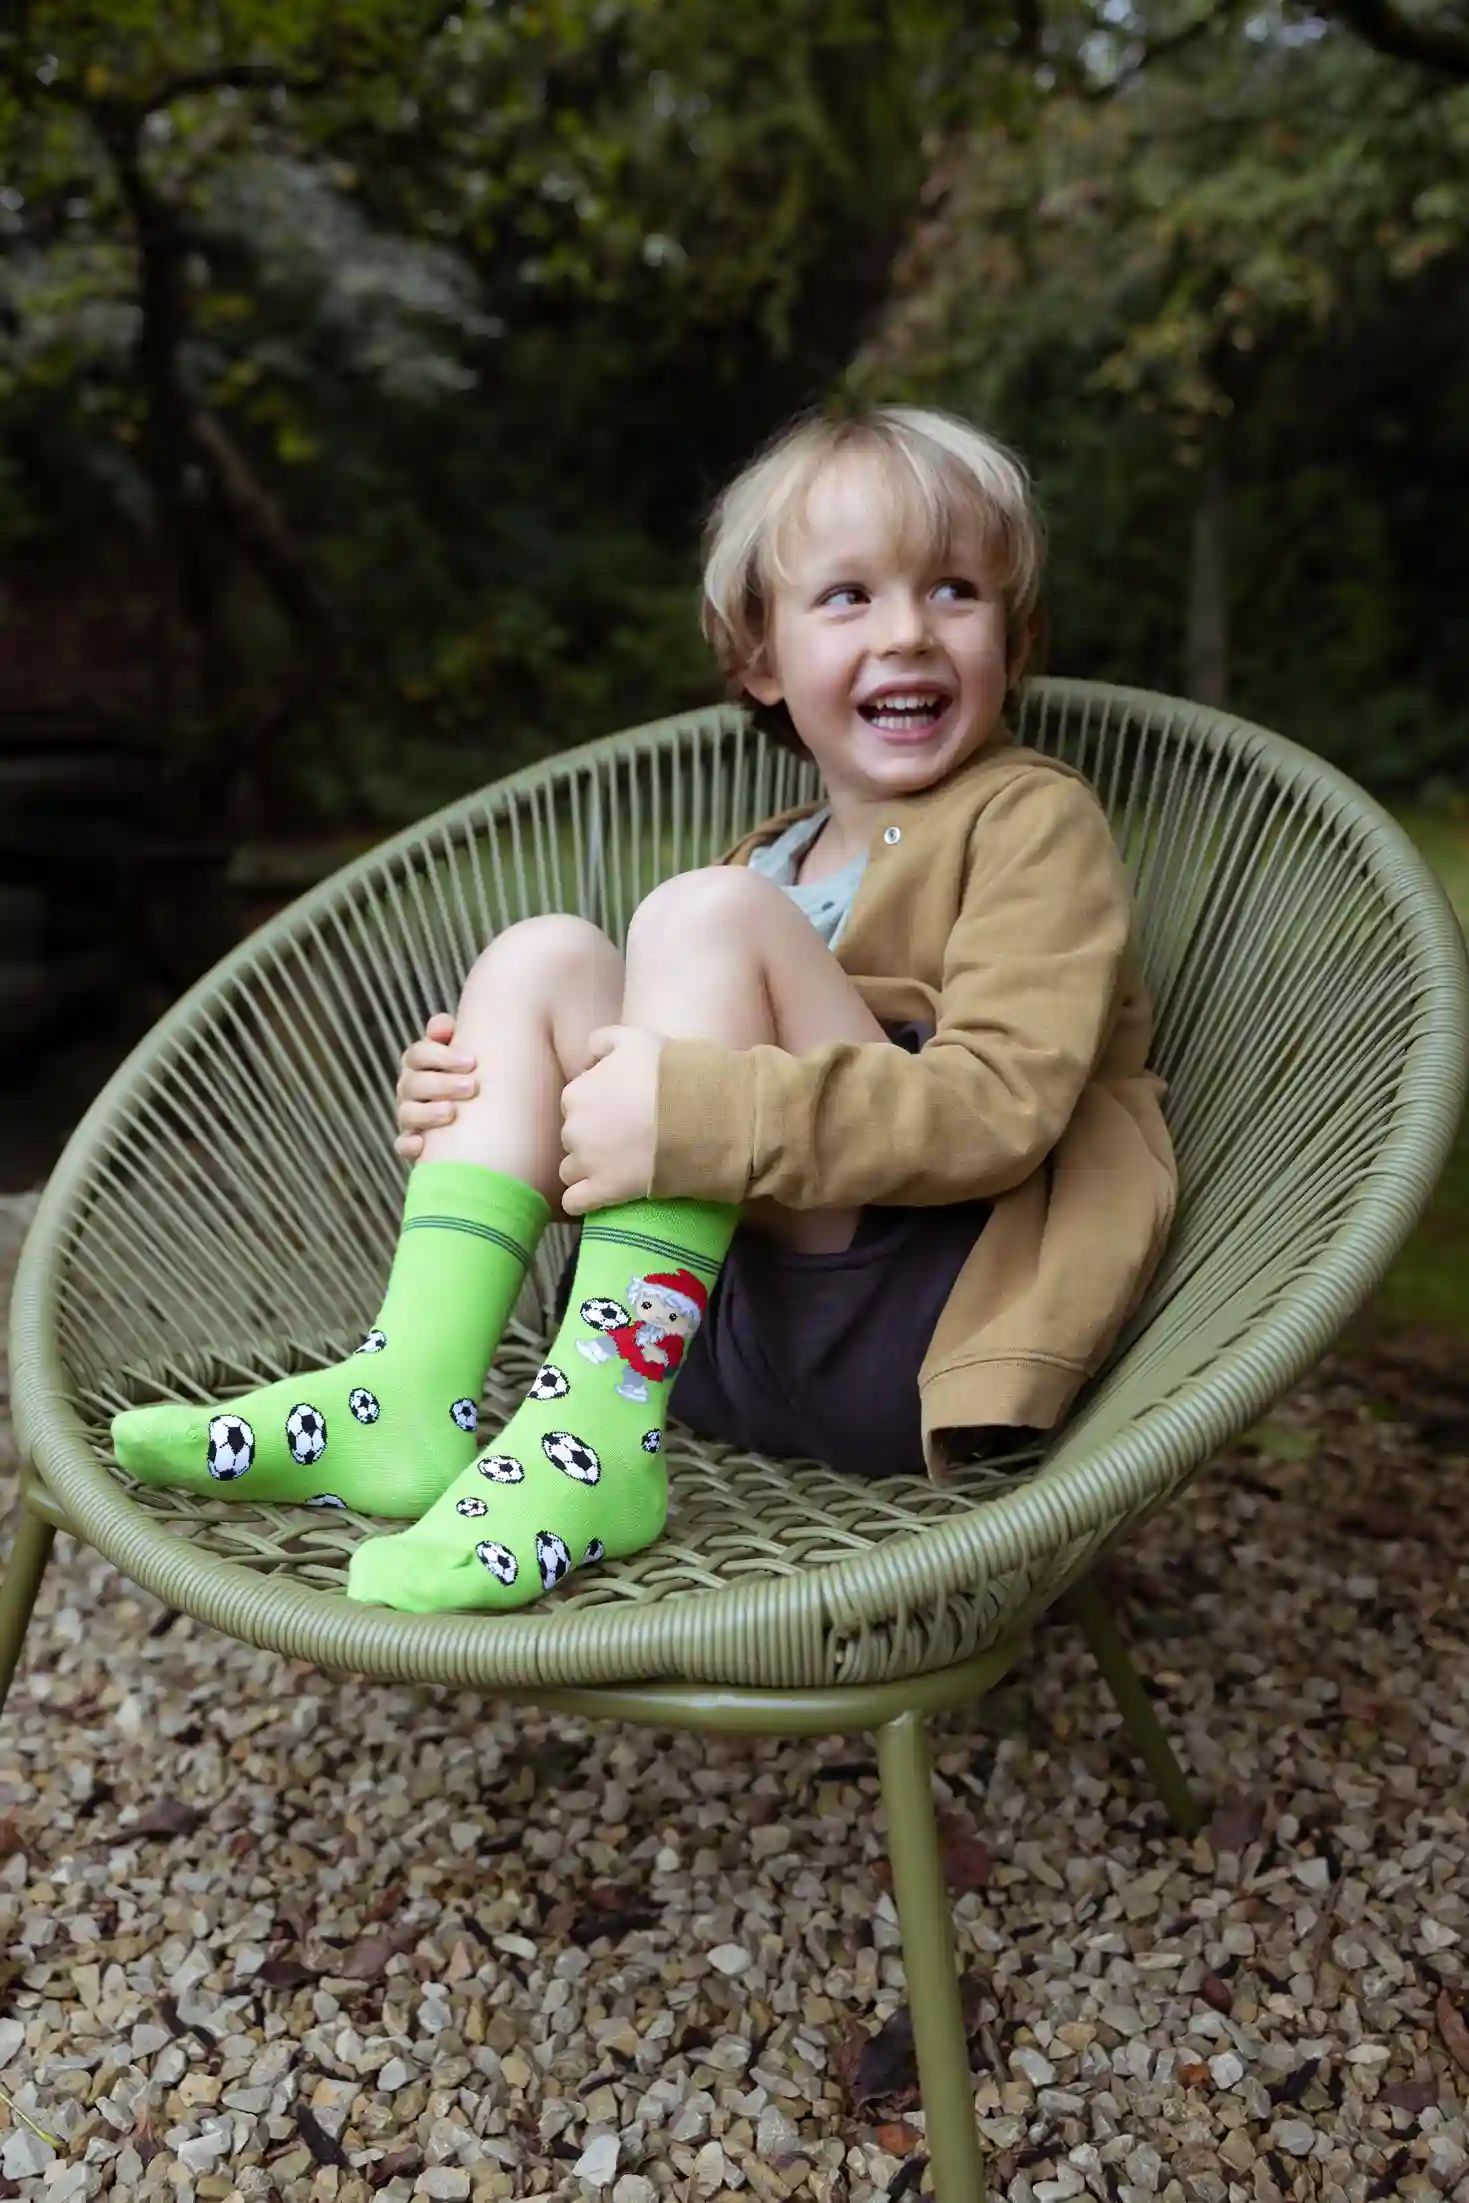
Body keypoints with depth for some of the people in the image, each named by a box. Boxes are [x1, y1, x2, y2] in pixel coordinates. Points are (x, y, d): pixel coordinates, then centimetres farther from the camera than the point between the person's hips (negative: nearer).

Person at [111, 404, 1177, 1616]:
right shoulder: (774, 862, 22)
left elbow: (1006, 1105, -17)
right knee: (541, 956, -2)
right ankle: (412, 1395, -16)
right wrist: (466, 1098, 2)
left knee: (706, 912, -21)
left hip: (925, 1326, -7)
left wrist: (699, 1113, -28)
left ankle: (597, 1439, -27)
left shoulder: (1034, 818, 0)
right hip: (733, 1338, 7)